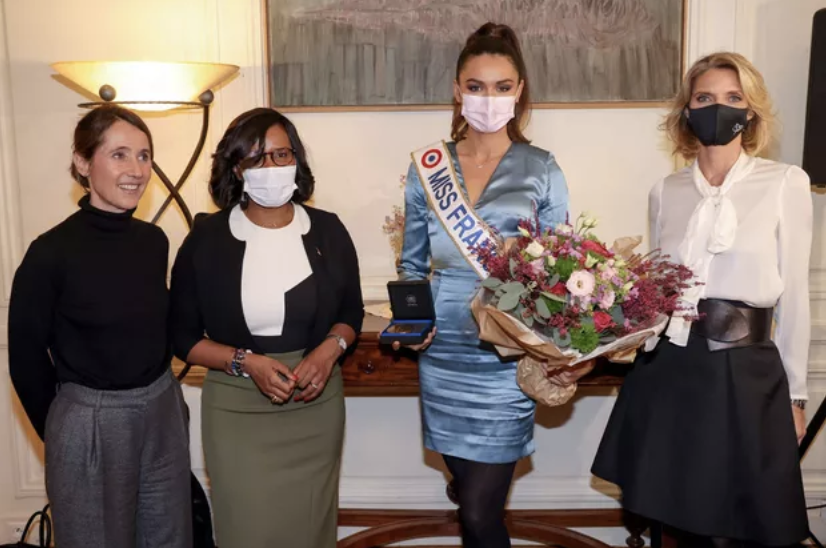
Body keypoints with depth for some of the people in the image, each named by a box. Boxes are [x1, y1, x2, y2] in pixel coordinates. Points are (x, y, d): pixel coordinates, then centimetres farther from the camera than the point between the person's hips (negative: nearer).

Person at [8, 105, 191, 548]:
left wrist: (156, 393, 13)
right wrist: (60, 429, 4)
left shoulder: (154, 240, 0)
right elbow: (26, 357, -6)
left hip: (164, 413, 5)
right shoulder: (51, 252, -16)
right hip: (89, 424, -5)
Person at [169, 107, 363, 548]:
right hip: (237, 408, -2)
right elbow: (182, 335, -1)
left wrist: (330, 348, -11)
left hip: (317, 405, 2)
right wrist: (246, 362, -17)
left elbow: (352, 312, 10)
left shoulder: (327, 230, 0)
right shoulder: (206, 239, -6)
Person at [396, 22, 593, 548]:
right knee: (470, 494, 17)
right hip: (442, 357, 3)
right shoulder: (427, 167, 3)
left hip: (506, 359, -3)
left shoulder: (541, 170, -3)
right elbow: (412, 263, 11)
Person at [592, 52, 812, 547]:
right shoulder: (666, 191, 8)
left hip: (743, 374, -3)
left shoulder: (786, 183, -2)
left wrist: (795, 393, 3)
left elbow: (794, 294, 0)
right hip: (667, 371, 3)